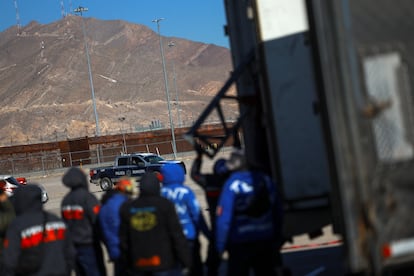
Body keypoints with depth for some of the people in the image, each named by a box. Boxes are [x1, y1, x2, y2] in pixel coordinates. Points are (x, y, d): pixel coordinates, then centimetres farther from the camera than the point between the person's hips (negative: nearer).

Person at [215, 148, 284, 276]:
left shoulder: (232, 185, -14)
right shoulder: (266, 180, -2)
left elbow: (224, 217, -16)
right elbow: (278, 212, 1)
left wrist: (220, 246, -7)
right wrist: (278, 239, 12)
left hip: (240, 243, -4)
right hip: (266, 240, 4)